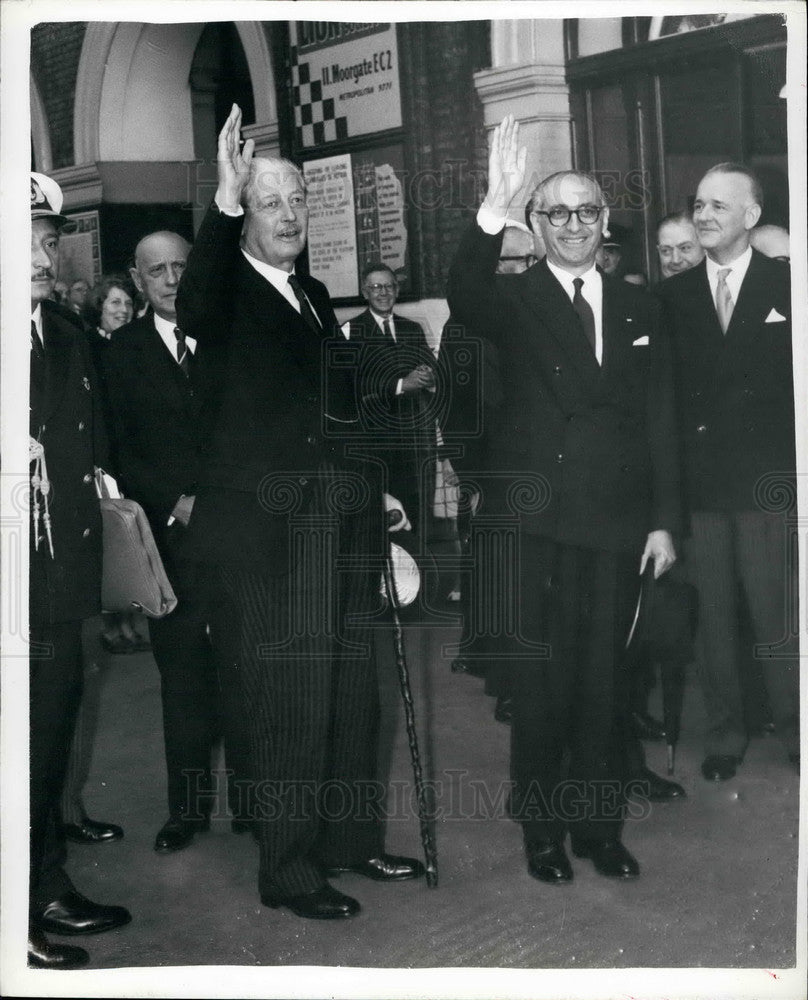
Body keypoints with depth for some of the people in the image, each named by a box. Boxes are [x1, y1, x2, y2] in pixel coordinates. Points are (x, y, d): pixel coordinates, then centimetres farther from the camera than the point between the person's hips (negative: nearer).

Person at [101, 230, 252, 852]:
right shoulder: (121, 352, 6)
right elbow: (118, 452, 2)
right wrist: (174, 504, -9)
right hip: (170, 536, 0)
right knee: (182, 678, 7)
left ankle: (249, 800, 15)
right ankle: (189, 807, 20)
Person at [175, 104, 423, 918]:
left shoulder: (313, 294, 17)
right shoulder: (229, 287, -6)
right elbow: (195, 316, -32)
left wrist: (372, 484, 16)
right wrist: (222, 202, -40)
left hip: (342, 514, 8)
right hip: (268, 522, -7)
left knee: (351, 684, 15)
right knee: (289, 696, -1)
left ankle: (352, 837, 31)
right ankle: (289, 870, 13)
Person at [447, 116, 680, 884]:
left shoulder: (634, 305, 11)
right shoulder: (516, 300, 1)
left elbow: (659, 418, 9)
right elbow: (462, 298, -23)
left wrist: (664, 520, 4)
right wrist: (494, 207, -38)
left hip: (618, 524, 3)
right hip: (538, 523, -3)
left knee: (604, 682, 11)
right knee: (541, 684, 4)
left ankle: (599, 825, 26)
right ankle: (542, 830, 20)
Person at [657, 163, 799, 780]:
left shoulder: (787, 284, 3)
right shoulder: (673, 295, 9)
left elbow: (797, 381, 0)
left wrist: (791, 467, -8)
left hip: (766, 479, -2)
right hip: (698, 481, 2)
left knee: (776, 612, 3)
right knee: (712, 614, 9)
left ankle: (794, 726, 22)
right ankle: (724, 732, 23)